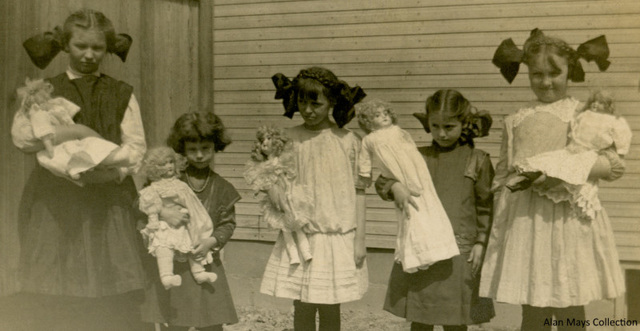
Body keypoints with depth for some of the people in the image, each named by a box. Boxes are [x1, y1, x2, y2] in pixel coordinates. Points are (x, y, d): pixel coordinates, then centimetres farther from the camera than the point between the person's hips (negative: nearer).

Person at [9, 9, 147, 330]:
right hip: (55, 203, 0)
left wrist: (112, 166, -16)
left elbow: (136, 144, 3)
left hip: (108, 200, 1)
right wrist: (71, 132, -19)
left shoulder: (122, 94, 12)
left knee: (114, 303, -3)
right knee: (51, 303, -2)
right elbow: (21, 135, -6)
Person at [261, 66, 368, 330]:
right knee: (302, 309, 9)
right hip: (299, 237, 1)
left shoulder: (347, 141, -4)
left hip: (337, 238, -1)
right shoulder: (290, 139, 0)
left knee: (330, 310, 9)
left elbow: (357, 191, -1)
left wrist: (360, 239, -1)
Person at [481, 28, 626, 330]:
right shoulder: (516, 121, 10)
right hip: (525, 222, 2)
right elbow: (502, 178, 12)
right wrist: (498, 229, 7)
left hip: (570, 219, -2)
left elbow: (615, 165, -6)